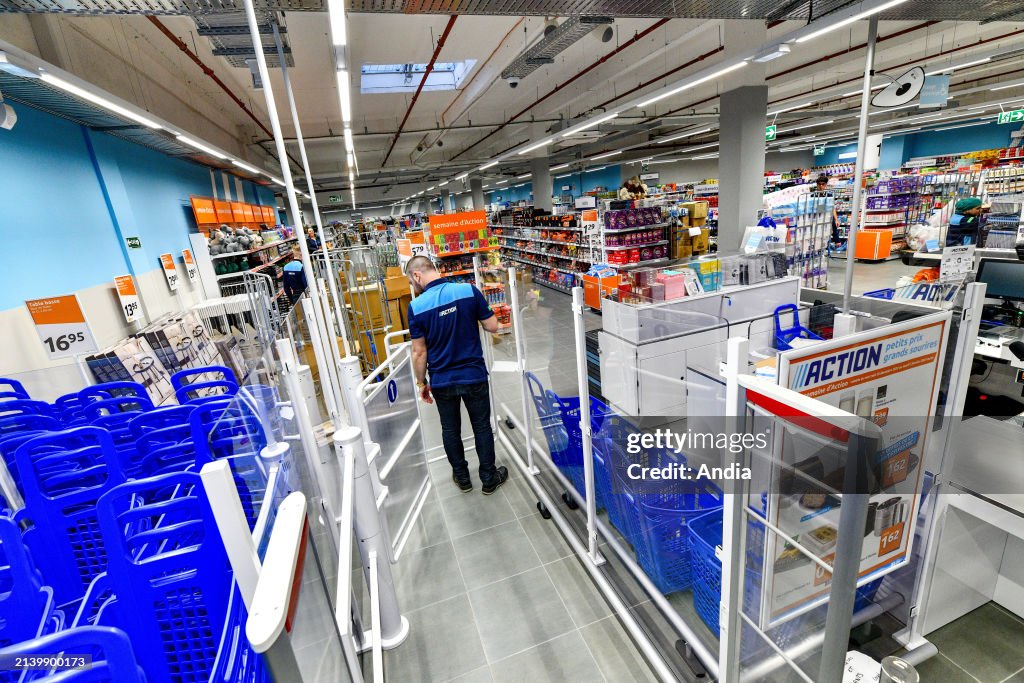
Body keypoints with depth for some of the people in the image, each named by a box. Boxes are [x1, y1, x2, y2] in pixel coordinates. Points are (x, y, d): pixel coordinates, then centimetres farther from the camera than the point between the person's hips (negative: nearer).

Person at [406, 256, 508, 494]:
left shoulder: (416, 307, -12)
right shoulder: (469, 290, -11)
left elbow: (419, 353, -7)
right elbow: (492, 326, -6)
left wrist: (422, 382, 7)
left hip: (441, 381, 0)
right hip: (474, 376, 0)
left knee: (450, 430, 19)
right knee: (482, 427, 16)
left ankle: (462, 477, 36)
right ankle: (489, 479, 29)